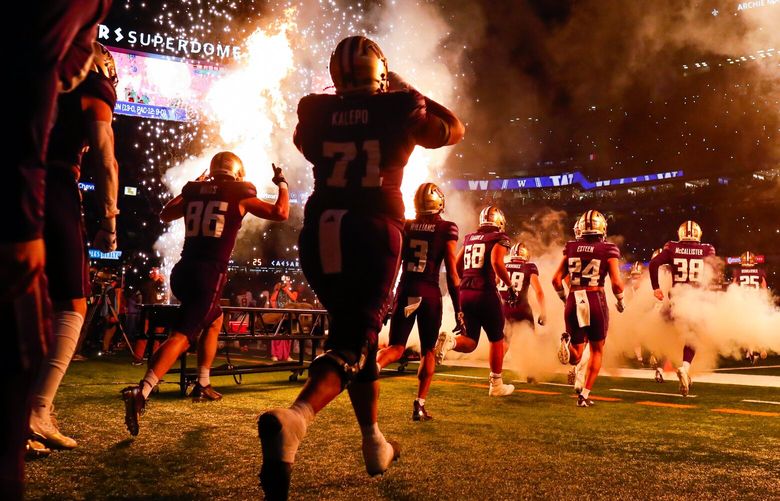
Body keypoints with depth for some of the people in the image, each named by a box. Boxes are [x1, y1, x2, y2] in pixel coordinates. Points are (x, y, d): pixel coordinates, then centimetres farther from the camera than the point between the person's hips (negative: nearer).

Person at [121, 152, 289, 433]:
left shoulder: (193, 192, 15)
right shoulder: (240, 196, 2)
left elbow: (165, 215, 31)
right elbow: (280, 213, 3)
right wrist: (282, 184, 20)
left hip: (182, 272, 6)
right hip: (209, 274, -6)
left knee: (215, 320, 27)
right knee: (182, 335, -12)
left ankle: (203, 386, 29)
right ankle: (141, 393, -29)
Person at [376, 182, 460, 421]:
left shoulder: (405, 227, 7)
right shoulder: (447, 229, -1)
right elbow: (451, 272, -3)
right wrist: (458, 308, 1)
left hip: (405, 291, 2)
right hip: (430, 293, -2)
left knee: (395, 348, 9)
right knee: (428, 351, 13)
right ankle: (419, 405, 10)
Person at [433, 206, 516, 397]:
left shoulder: (469, 238, 15)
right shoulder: (500, 238, -1)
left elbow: (457, 266, 16)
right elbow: (497, 262, -19)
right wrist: (510, 285, -8)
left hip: (465, 293, 5)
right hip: (486, 293, -5)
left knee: (469, 342, 14)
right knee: (496, 340, 14)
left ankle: (449, 340, -18)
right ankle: (496, 385, 23)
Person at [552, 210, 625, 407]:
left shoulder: (571, 248, 7)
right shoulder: (608, 250, -2)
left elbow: (556, 280, 6)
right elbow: (617, 283, -8)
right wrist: (620, 301, 11)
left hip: (573, 301, 3)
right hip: (596, 301, -2)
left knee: (577, 354, 13)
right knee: (597, 350, 18)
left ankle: (567, 343, -22)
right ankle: (584, 394, 11)